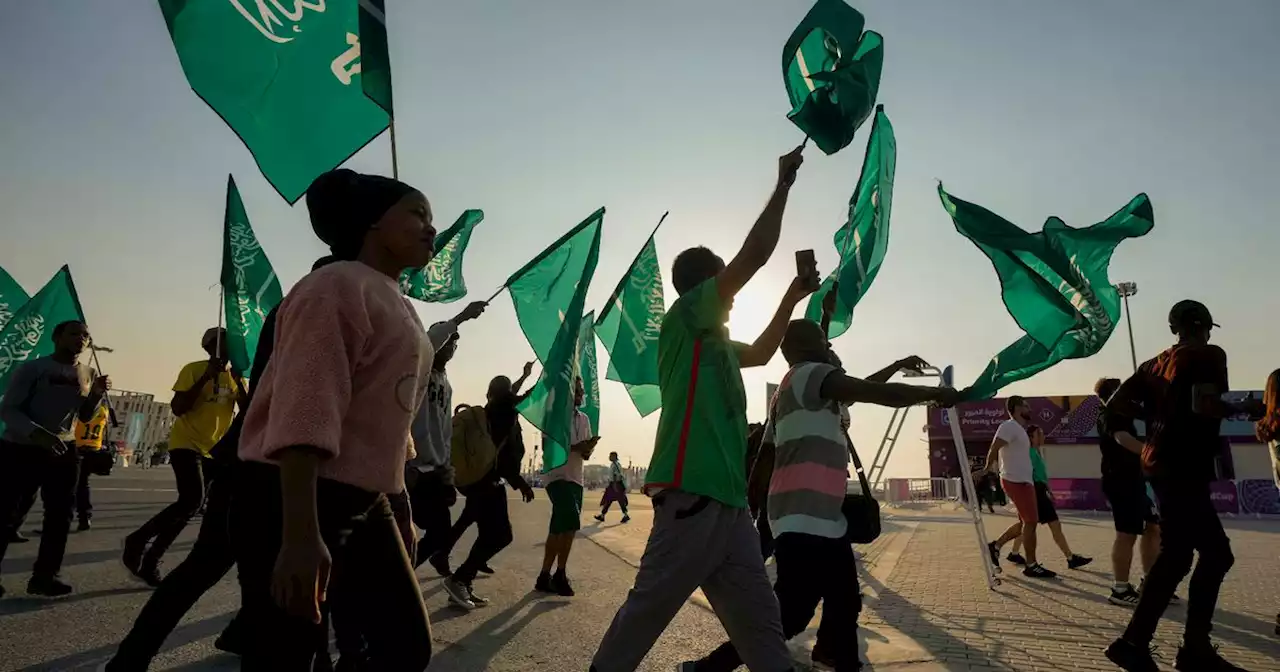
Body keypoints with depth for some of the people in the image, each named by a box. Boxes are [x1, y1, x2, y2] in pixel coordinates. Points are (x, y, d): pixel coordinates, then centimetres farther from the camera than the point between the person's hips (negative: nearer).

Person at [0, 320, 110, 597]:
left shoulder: (89, 375, 8)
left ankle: (44, 576, 14)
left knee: (61, 513, 4)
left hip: (64, 452, 5)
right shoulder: (32, 368, -7)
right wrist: (37, 433, -29)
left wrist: (97, 395, -6)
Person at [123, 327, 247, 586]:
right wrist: (205, 378, -22)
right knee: (192, 500, -21)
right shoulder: (194, 369, -7)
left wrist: (239, 382, -15)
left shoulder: (234, 376, 8)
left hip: (214, 450, 6)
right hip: (186, 444, -6)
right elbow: (177, 408, -17)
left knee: (190, 504, 6)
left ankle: (150, 560, 18)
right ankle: (139, 539, 0)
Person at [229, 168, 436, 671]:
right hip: (292, 500, -9)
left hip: (365, 503, 9)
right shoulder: (338, 286, -11)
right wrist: (301, 534, -29)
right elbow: (304, 413, -22)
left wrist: (398, 506, 23)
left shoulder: (399, 306, 18)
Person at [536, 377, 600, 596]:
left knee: (558, 529, 9)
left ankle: (545, 577, 16)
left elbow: (586, 455, 14)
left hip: (576, 479, 7)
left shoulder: (584, 419, 15)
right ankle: (560, 575, -8)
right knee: (571, 524, -19)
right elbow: (547, 447, -12)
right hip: (558, 477, -7)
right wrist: (575, 447, -20)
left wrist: (588, 447, -9)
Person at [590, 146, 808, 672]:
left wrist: (791, 299, 36)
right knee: (647, 610, -3)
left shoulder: (713, 341, 23)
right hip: (691, 494, -9)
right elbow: (754, 255, -7)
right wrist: (784, 184, 5)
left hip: (727, 499, 9)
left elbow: (761, 352, 41)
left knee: (760, 619, 8)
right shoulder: (685, 316, -2)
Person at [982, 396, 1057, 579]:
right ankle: (1031, 566, 4)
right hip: (1016, 481, -10)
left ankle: (995, 546, 21)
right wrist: (988, 468, -21)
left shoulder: (1019, 429, 18)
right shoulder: (1009, 426, -14)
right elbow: (994, 448, -24)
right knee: (1031, 522, -5)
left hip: (1024, 481, 10)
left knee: (1025, 522, 14)